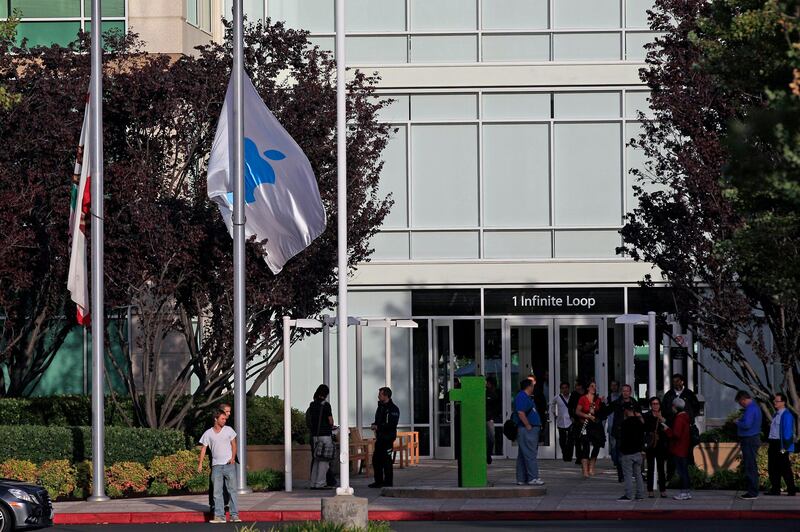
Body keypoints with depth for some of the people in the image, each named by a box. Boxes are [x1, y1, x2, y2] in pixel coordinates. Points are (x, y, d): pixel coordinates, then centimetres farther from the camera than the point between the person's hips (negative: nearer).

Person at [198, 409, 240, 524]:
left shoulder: (228, 430, 5)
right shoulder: (208, 433, 4)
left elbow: (233, 444, 8)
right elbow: (204, 449, 7)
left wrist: (233, 457, -8)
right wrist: (200, 463, -1)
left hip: (229, 464, -1)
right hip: (216, 465, 1)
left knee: (232, 490, -2)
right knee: (217, 492, 0)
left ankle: (234, 515, -1)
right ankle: (219, 516, 2)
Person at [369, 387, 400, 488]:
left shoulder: (393, 409, -10)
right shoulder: (380, 407, 17)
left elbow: (392, 424, -19)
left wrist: (378, 427, -17)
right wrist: (374, 425, 4)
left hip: (388, 437, -9)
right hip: (380, 437, 9)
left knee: (386, 460, -6)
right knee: (376, 459, 10)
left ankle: (388, 482, 0)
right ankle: (378, 481, 18)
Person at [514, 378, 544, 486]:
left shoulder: (527, 397, 20)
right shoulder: (521, 397, -13)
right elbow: (521, 413, -23)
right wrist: (528, 426, -20)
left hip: (531, 430, 11)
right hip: (526, 430, -11)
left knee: (523, 456, 11)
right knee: (530, 454, -11)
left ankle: (521, 479, 13)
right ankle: (533, 478, -12)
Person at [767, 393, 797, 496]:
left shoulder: (786, 415, -13)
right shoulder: (776, 415, 15)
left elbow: (788, 433, -16)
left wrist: (784, 447, -19)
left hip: (781, 445, -9)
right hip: (773, 443, 9)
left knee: (784, 468, -4)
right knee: (773, 468, 9)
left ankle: (791, 490, 2)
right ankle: (775, 489, 15)